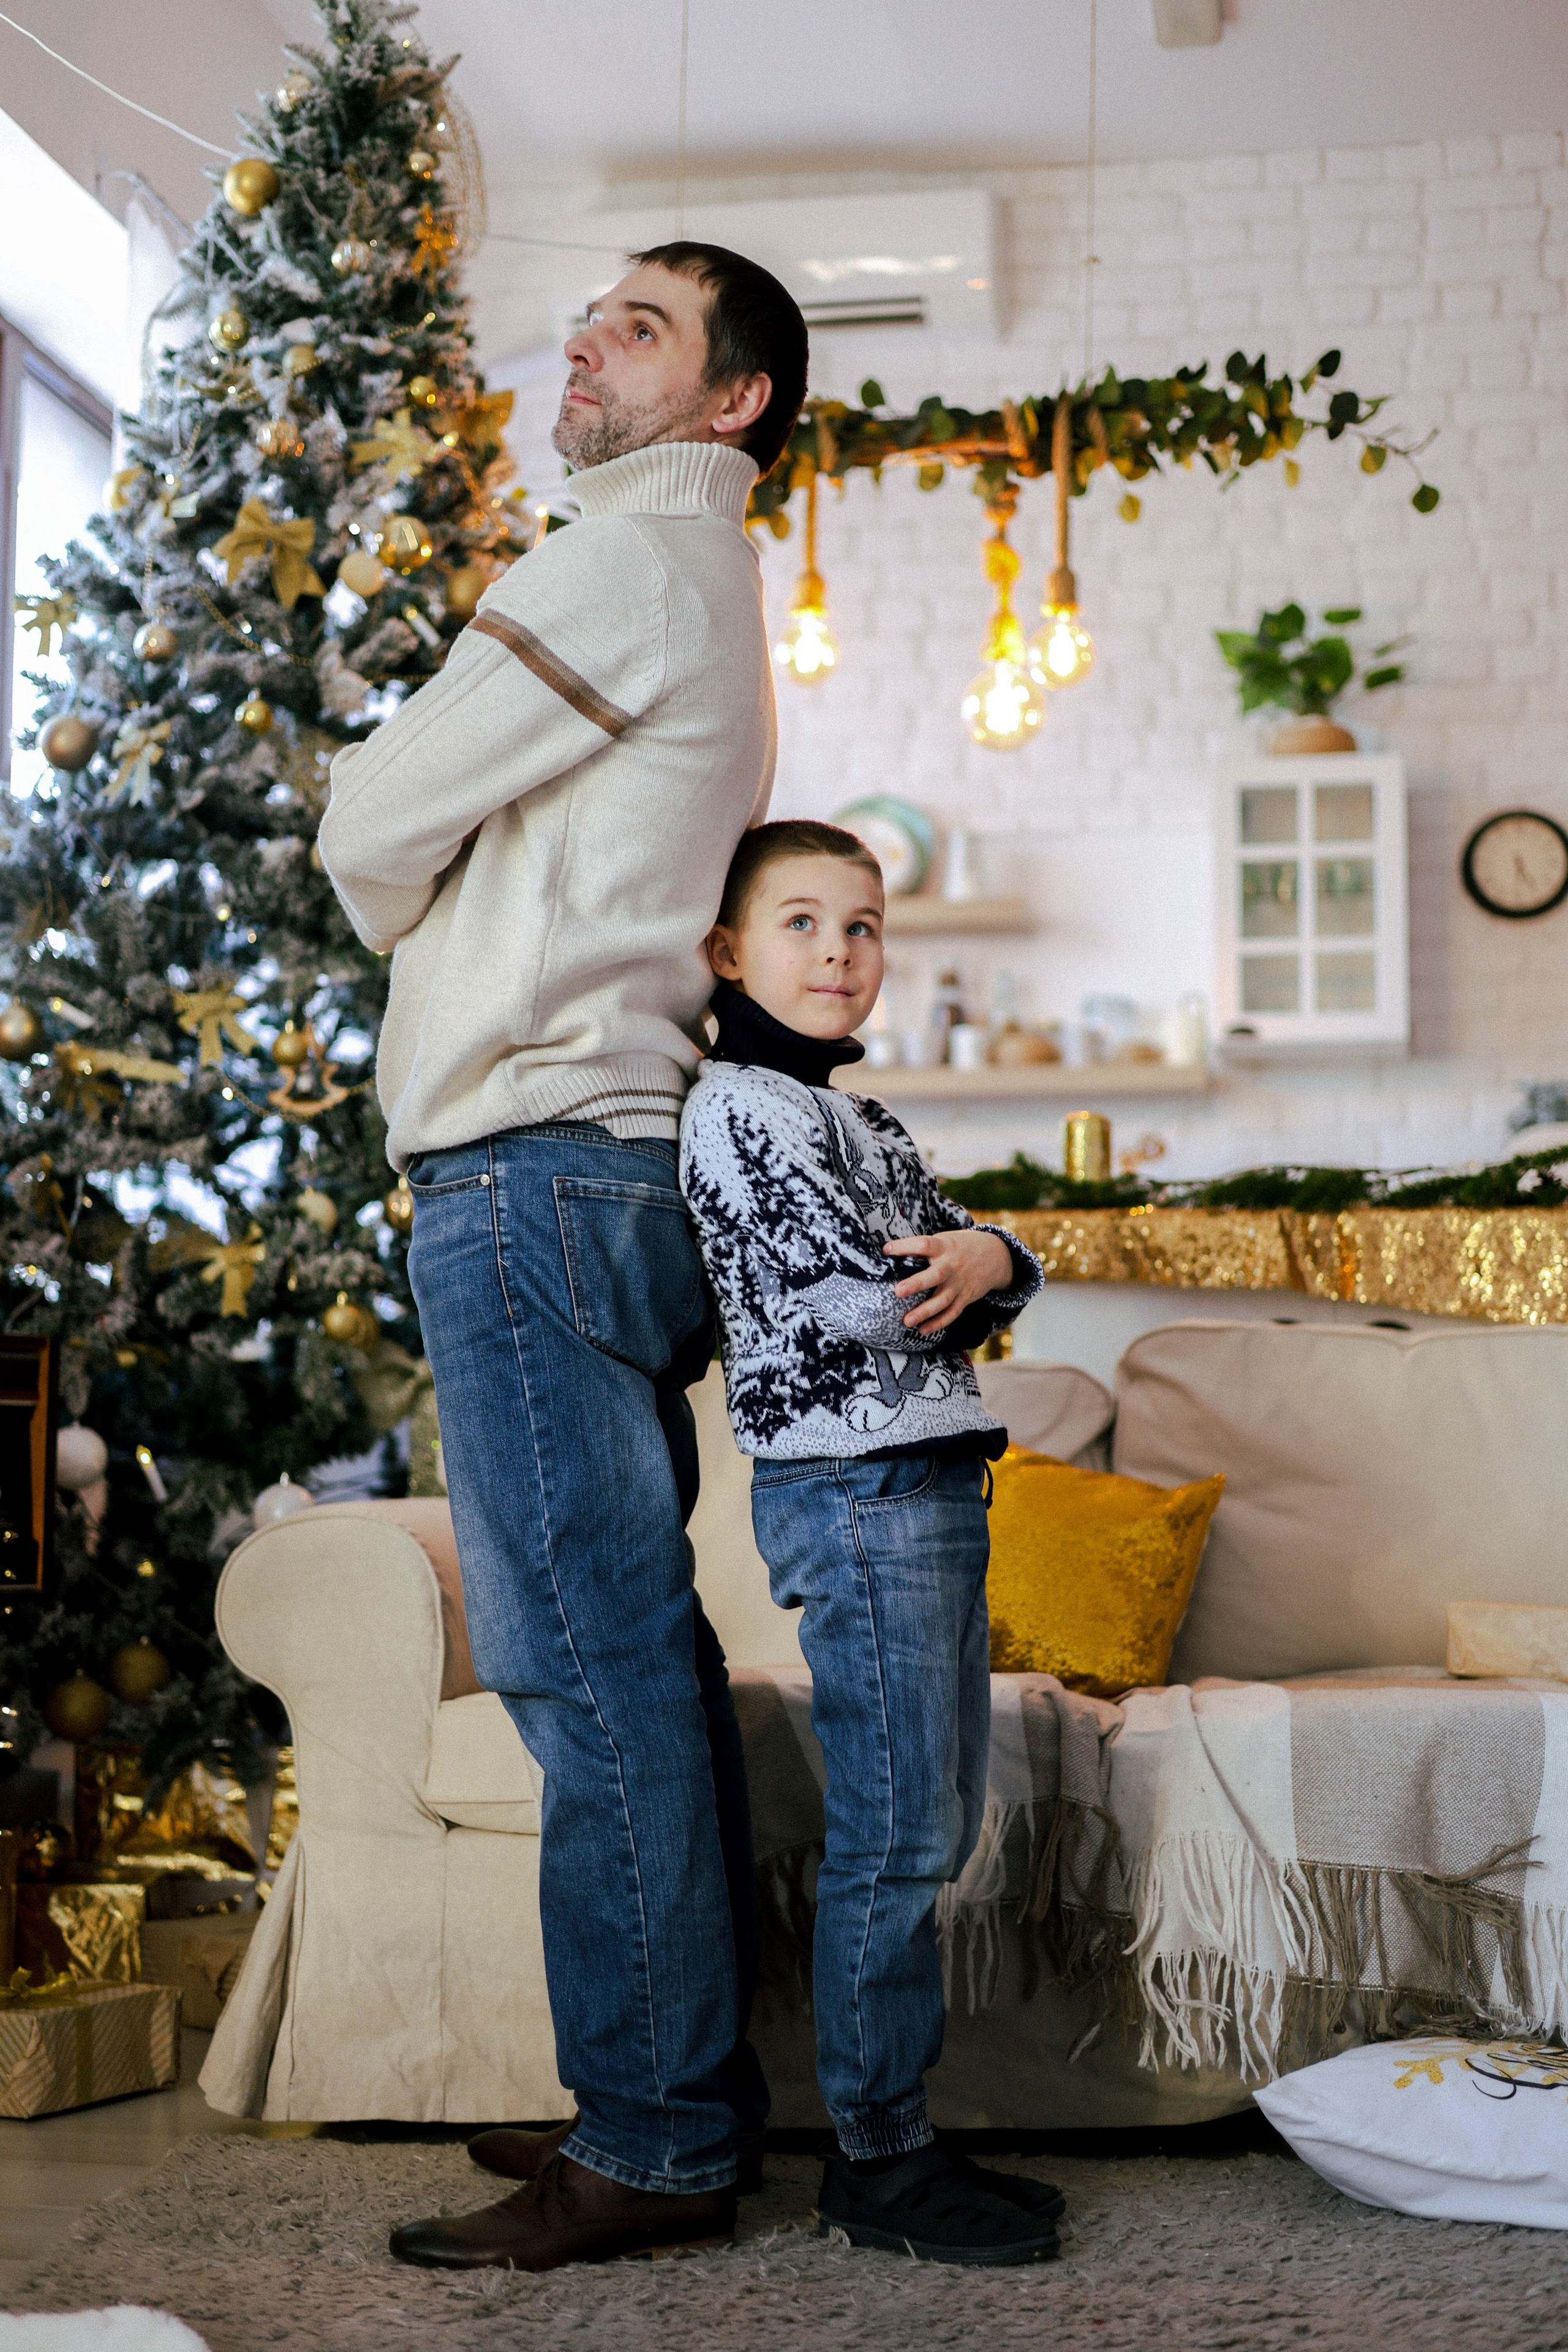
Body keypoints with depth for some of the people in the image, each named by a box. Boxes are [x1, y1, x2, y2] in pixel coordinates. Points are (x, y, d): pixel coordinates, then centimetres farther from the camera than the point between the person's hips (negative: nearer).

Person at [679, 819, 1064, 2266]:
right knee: (894, 1834, -8)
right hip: (855, 1491, -10)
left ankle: (900, 2133, 18)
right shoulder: (743, 1103, -8)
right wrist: (950, 1299, 2)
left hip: (933, 1490, 10)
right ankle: (880, 2161, 0)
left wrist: (984, 1259, -8)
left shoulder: (859, 1119, 22)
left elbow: (1010, 1272, 15)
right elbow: (856, 1296, -18)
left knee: (938, 1830, 11)